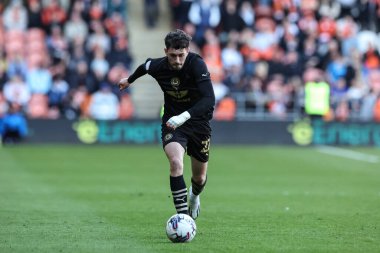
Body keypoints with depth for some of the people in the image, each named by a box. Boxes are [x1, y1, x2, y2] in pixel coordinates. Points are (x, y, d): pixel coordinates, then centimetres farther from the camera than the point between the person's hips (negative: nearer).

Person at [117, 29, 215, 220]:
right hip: (172, 121, 1)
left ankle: (194, 197, 52)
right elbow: (145, 66, 11)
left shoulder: (197, 64, -26)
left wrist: (185, 116, -48)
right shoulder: (158, 66, -15)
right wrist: (129, 80, 30)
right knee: (176, 162, -28)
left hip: (198, 121, -1)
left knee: (200, 177, 13)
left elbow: (209, 99, -36)